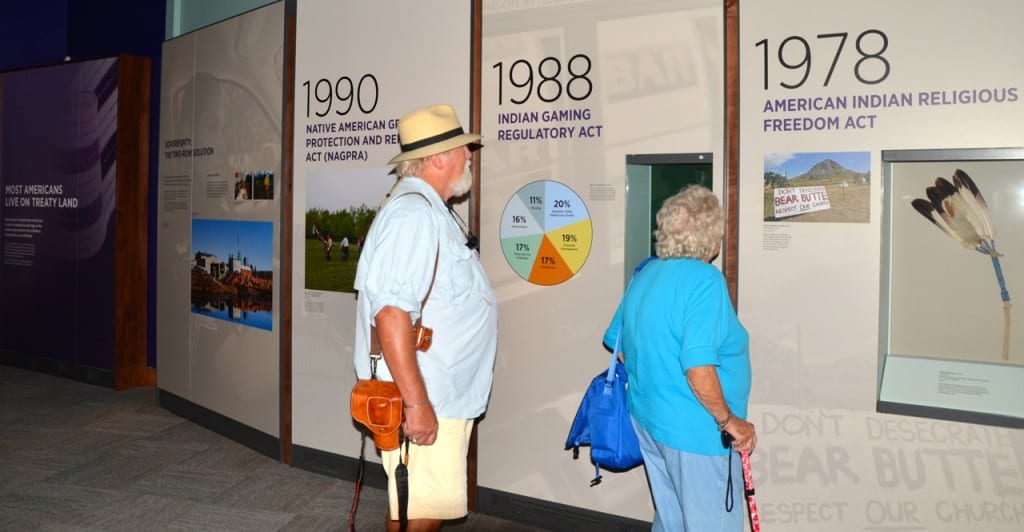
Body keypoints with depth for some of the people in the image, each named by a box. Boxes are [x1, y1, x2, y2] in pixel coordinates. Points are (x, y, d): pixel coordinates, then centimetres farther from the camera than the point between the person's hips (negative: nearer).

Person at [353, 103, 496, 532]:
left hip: (444, 400, 10)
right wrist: (416, 403, -27)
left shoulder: (429, 212, 16)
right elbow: (391, 312, -27)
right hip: (425, 404, -10)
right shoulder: (413, 215, -19)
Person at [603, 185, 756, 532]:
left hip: (647, 420, 9)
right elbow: (698, 369, -27)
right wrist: (730, 421, -14)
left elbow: (618, 343, 15)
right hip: (693, 432, -8)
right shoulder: (705, 280, -19)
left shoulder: (645, 274, 6)